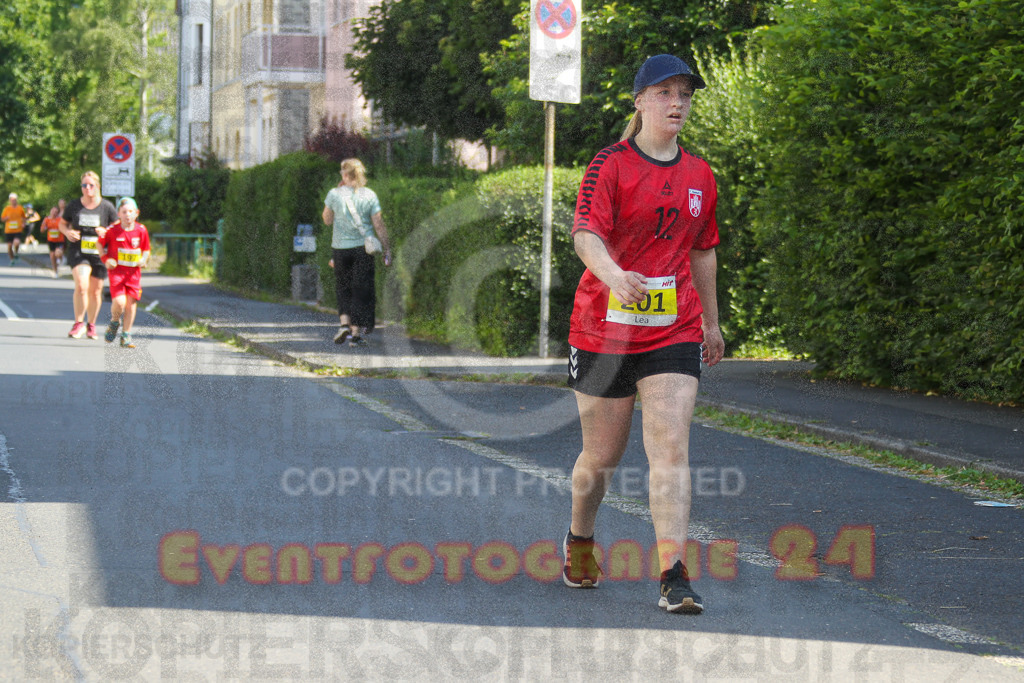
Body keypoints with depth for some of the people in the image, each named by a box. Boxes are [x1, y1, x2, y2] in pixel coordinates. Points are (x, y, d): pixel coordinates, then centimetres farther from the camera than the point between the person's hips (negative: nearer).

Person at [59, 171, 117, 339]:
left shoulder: (107, 207, 0)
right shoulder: (74, 205, 2)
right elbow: (62, 223, 15)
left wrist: (106, 232, -15)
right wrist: (67, 232, -7)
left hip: (99, 254, 1)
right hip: (78, 251, -1)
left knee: (95, 291, 9)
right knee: (81, 286, -20)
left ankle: (91, 325, 28)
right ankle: (79, 323, -6)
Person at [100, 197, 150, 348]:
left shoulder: (141, 230, 0)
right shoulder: (112, 230, -7)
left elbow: (146, 249, 13)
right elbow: (100, 245, 7)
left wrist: (144, 260, -6)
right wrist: (106, 260, -5)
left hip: (134, 272, 3)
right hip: (116, 270, -3)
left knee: (131, 303, 1)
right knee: (119, 302, -16)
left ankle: (126, 336, 14)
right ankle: (114, 322, 17)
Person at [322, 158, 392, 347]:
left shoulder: (334, 194, -4)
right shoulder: (369, 196, -3)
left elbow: (327, 220, 11)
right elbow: (379, 225, -4)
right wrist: (387, 249, 2)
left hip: (340, 248, 0)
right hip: (363, 247, 0)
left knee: (343, 288, 17)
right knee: (361, 290, 5)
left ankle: (344, 323, -2)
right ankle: (356, 333, 3)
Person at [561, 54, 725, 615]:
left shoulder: (699, 175, 10)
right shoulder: (610, 165, -6)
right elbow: (586, 234, -21)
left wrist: (710, 322, 26)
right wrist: (613, 274, -41)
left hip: (674, 332, 3)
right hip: (604, 329, -3)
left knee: (672, 449, -12)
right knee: (602, 455, 9)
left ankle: (673, 578, -15)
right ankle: (579, 541, 38)